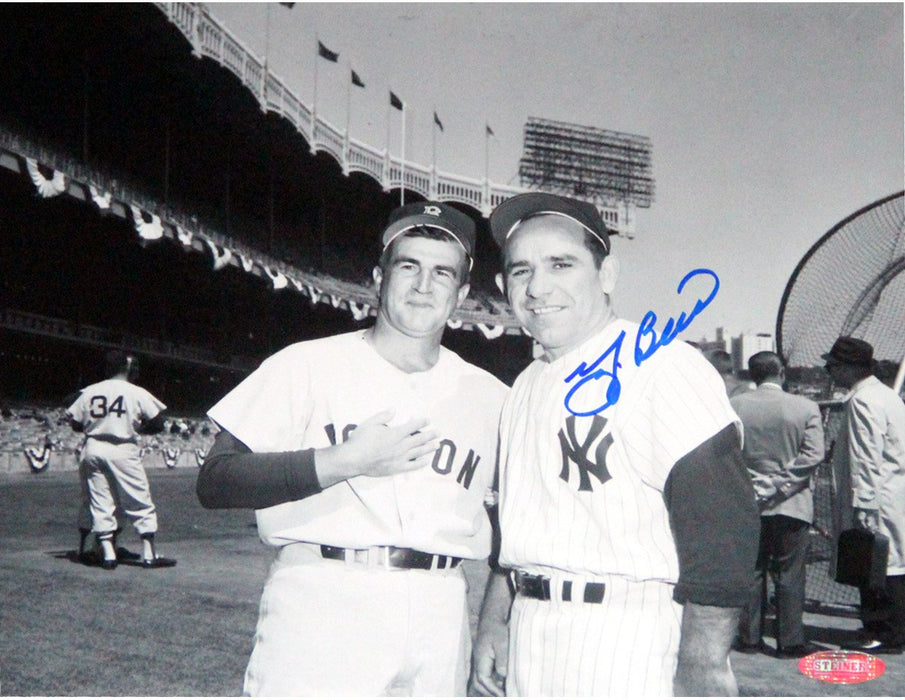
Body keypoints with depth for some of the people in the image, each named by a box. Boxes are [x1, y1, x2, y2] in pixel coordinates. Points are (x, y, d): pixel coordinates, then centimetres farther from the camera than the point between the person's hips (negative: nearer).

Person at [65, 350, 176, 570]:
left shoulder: (89, 392, 6)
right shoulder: (137, 393, -4)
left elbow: (75, 423, 8)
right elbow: (157, 424, -2)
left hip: (93, 449, 4)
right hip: (123, 451, -4)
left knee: (100, 504, 9)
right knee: (141, 505, 3)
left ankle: (108, 554, 6)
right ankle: (149, 555, 2)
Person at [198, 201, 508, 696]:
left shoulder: (490, 398, 12)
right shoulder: (308, 365, 2)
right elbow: (213, 482, -7)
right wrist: (346, 461, -13)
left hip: (439, 621, 3)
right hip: (318, 605, -3)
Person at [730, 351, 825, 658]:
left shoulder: (734, 405, -2)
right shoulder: (805, 407, -5)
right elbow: (813, 455, -12)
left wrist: (754, 483, 3)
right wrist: (779, 485, -11)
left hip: (746, 503, 2)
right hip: (791, 505, -2)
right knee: (790, 574, 6)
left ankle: (749, 638, 17)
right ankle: (790, 641, 10)